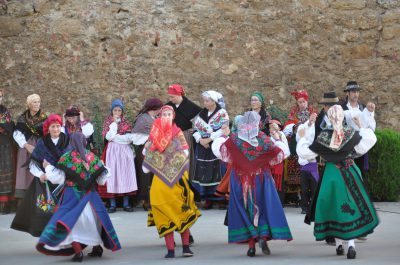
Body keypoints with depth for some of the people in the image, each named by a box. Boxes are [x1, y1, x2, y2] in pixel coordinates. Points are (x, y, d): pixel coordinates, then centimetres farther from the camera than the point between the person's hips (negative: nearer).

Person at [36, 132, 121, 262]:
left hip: (72, 194, -4)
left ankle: (78, 251, -12)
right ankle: (97, 248, 26)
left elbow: (58, 177, -11)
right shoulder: (92, 157, 1)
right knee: (92, 219, 17)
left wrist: (47, 167, 4)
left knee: (70, 221, -2)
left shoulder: (66, 157, -9)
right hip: (89, 194, 4)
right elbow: (102, 178, 6)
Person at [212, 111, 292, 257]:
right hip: (261, 179, -1)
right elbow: (281, 152, 3)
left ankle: (251, 244, 1)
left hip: (240, 180, 1)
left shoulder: (234, 139, -7)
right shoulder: (263, 139, -5)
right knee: (264, 207, 8)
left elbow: (217, 148, 2)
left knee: (245, 210, 6)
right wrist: (277, 139, 18)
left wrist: (224, 136, 15)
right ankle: (264, 236, -12)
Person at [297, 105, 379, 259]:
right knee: (352, 206, 4)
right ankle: (351, 243, -11)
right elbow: (369, 141, -7)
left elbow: (305, 152, -5)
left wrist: (303, 138, 9)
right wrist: (362, 128, 6)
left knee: (333, 206, 11)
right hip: (350, 173, 0)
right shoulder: (351, 133, -8)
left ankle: (339, 244, 16)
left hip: (332, 174, 0)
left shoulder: (323, 136, -9)